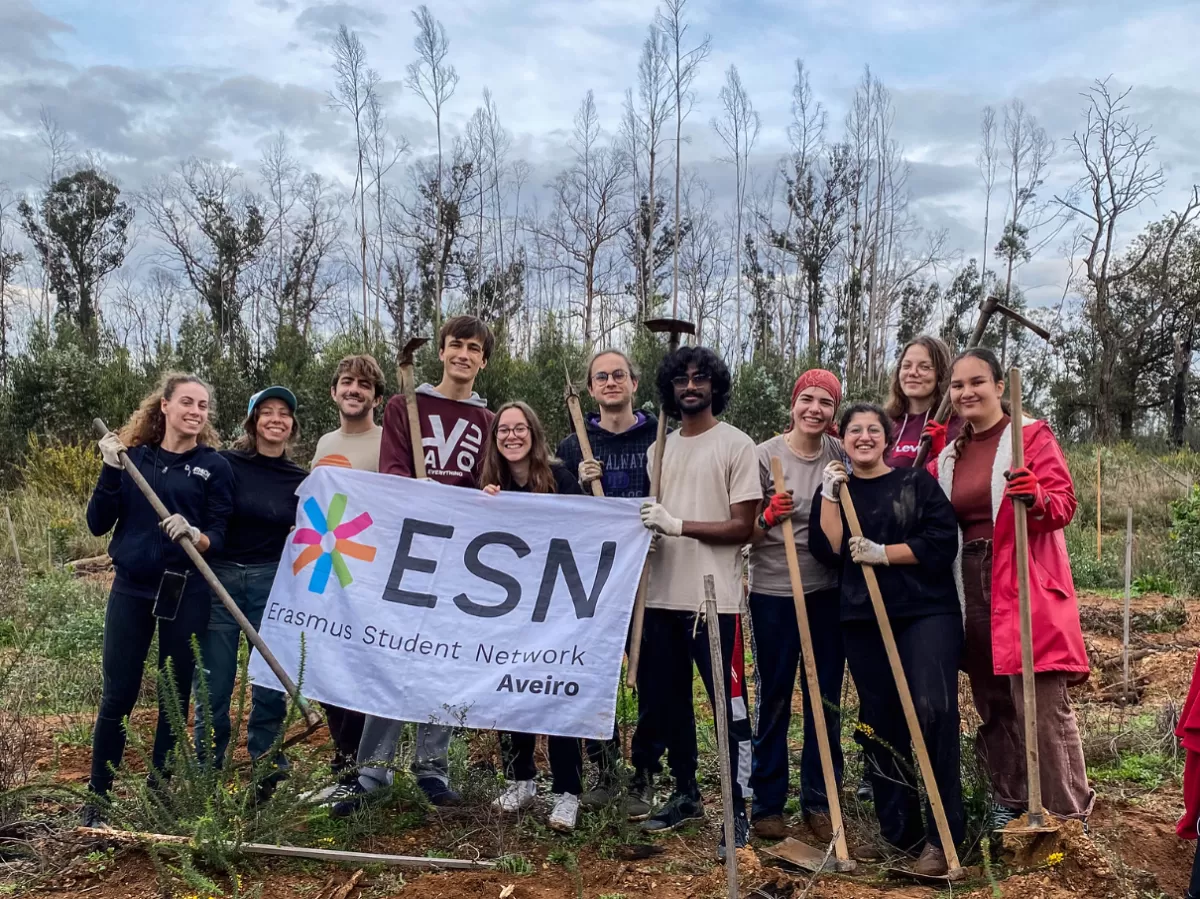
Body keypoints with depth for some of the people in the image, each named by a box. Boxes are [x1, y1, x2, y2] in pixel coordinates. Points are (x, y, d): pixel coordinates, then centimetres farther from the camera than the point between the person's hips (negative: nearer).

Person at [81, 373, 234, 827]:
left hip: (186, 594, -1)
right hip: (130, 589, 1)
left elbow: (220, 537, -4)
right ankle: (96, 798, 19)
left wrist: (195, 535, -26)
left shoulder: (215, 466, 0)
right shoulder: (133, 456, 5)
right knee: (117, 695, 4)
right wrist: (110, 471, -11)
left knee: (175, 697, 8)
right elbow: (98, 524, 1)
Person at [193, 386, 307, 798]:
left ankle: (266, 778, 17)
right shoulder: (225, 465, -1)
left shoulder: (301, 480, 7)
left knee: (271, 683, 5)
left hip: (273, 583, 2)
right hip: (220, 578, -2)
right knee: (213, 684, 2)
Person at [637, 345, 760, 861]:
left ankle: (736, 811, 10)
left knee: (724, 704, -2)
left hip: (713, 599, -6)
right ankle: (686, 795, 30)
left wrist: (678, 525, -18)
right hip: (662, 596, 7)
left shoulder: (736, 445, -4)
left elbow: (742, 527, -10)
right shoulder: (662, 447, 15)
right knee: (665, 700, 13)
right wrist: (642, 520, -2)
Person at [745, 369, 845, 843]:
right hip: (773, 593, -3)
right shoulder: (766, 454, -7)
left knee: (826, 699, 10)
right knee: (774, 700, 6)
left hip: (828, 592, 3)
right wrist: (769, 516, -25)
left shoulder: (842, 454, 3)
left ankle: (820, 803, 23)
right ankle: (766, 805, 19)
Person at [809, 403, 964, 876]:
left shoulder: (917, 481, 5)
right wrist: (829, 494, -7)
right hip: (864, 621, 3)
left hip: (927, 612, -3)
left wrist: (883, 553, -12)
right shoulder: (833, 489, 12)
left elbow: (943, 540, -6)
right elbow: (827, 550, -2)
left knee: (933, 711, -18)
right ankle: (898, 831, 20)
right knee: (880, 724, 7)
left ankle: (943, 835, -7)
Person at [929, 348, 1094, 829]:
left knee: (1041, 703, -8)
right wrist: (927, 458, 1)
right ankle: (1009, 800, 25)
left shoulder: (1032, 435, 0)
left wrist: (1036, 497, -31)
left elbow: (1063, 503, -9)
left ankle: (1070, 818, 3)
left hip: (1025, 587, -6)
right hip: (972, 588, 6)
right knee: (991, 701, 12)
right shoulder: (950, 454, 15)